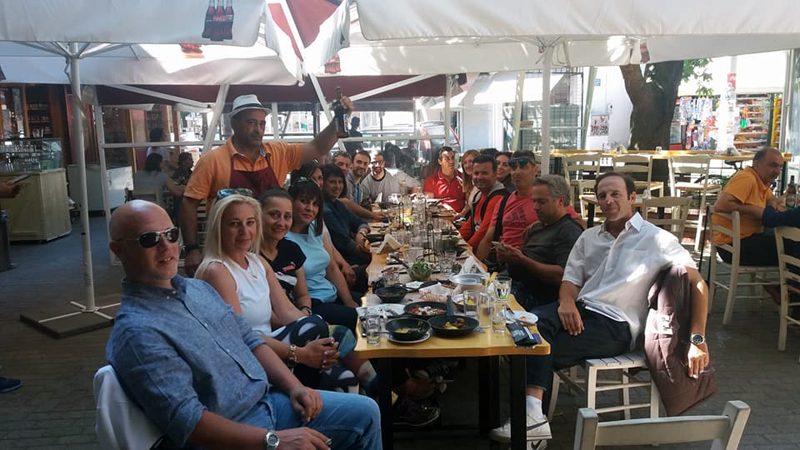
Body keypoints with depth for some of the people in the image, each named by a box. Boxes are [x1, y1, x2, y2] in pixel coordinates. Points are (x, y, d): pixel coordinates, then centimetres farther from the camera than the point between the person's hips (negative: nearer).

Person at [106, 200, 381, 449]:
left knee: (365, 413, 7)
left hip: (269, 400, 8)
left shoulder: (199, 288, 8)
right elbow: (184, 420, -24)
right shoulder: (137, 332, -18)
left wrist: (294, 386, -1)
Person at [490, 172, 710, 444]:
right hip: (580, 309, 5)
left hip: (615, 325, -5)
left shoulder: (657, 239, 3)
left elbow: (698, 284, -2)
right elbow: (571, 280, 13)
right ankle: (531, 413, -34)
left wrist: (697, 339, -13)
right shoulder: (589, 237, 19)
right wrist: (567, 302, -12)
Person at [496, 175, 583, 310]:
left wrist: (522, 260, -20)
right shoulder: (536, 227, 23)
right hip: (512, 283, 9)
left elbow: (562, 275, -20)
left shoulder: (570, 231, -8)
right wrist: (508, 256, -1)